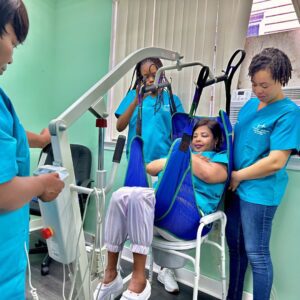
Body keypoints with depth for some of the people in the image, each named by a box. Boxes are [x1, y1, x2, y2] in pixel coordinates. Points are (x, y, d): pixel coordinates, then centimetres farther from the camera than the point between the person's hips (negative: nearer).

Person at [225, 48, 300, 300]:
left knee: (256, 254, 7)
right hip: (235, 187, 8)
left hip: (259, 192, -7)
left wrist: (238, 176, -11)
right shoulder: (250, 105, 9)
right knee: (235, 248, 19)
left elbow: (275, 162, -20)